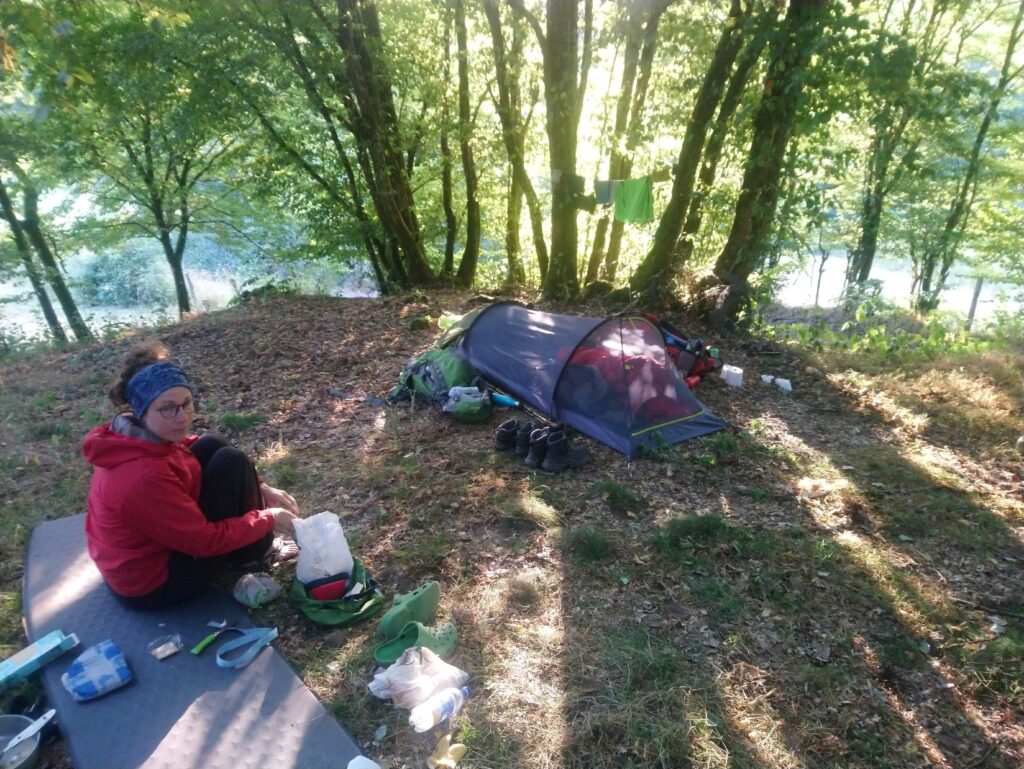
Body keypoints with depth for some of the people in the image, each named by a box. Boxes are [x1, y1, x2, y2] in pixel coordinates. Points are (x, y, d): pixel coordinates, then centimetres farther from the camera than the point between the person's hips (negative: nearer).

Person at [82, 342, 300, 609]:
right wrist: (268, 519, -13)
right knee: (231, 462, -17)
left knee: (211, 447, 3)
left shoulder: (140, 436, -9)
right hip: (153, 585, -9)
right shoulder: (145, 476, -35)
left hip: (141, 554, 9)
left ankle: (253, 544, 15)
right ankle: (255, 554, 6)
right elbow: (206, 539, -26)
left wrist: (258, 487, -1)